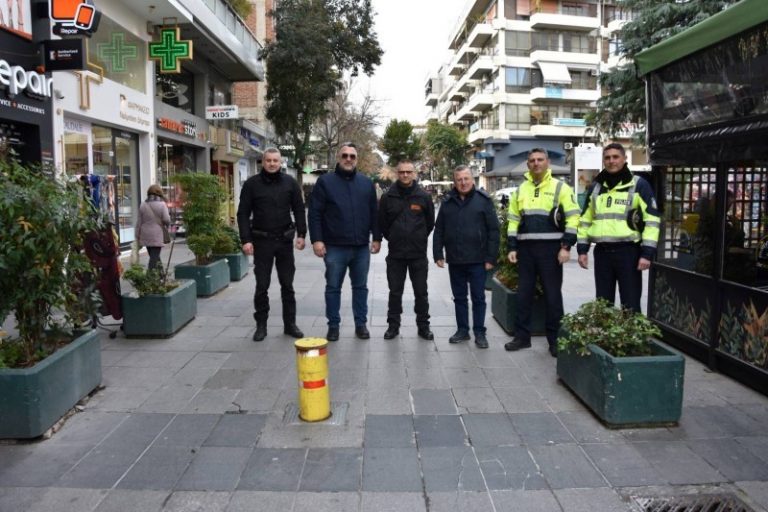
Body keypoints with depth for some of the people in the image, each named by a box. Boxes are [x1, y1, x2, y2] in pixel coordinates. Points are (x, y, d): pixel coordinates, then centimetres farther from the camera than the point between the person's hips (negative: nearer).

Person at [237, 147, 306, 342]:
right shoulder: (251, 184, -1)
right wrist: (246, 240, -10)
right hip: (262, 240, -1)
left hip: (285, 239, 1)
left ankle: (290, 323, 17)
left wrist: (301, 234, -3)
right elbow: (243, 214, -2)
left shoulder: (290, 182, 4)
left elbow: (299, 210, 6)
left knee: (287, 284, 8)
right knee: (262, 286, 5)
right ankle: (261, 325, 16)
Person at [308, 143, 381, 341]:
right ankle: (333, 325, 18)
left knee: (360, 287, 11)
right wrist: (316, 240, -11)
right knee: (333, 287, 6)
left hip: (361, 247, 3)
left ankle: (361, 324, 22)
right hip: (335, 247, -2)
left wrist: (377, 238, 6)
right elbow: (315, 213, -4)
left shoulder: (367, 183, 9)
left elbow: (374, 213, 11)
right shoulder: (325, 181, -1)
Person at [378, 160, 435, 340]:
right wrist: (393, 239, 9)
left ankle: (423, 326, 18)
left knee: (421, 292, 7)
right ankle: (393, 325, 20)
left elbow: (430, 223, 9)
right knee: (395, 292, 8)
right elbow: (382, 223, 8)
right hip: (395, 254, 0)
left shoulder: (424, 197, -1)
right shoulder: (388, 197, -1)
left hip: (419, 254, 0)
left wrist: (419, 239, 10)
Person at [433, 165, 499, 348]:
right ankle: (462, 330, 23)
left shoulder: (484, 200, -2)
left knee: (478, 298, 4)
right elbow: (439, 230, 10)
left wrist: (491, 257, -9)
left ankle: (480, 333, 14)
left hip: (477, 260, -3)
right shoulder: (448, 202, 7)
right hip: (454, 260, 3)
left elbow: (493, 230, -5)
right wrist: (438, 254, 2)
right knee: (459, 297, 12)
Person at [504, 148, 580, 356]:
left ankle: (555, 339, 13)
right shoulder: (520, 190, 13)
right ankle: (522, 336, 19)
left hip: (551, 248, -4)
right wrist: (511, 247, 5)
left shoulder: (560, 187, 0)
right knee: (524, 294, 8)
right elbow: (513, 220, 13)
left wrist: (566, 246, -12)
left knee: (553, 295, 2)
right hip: (526, 248, 4)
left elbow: (572, 218, -4)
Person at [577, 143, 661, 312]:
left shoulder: (639, 185, -2)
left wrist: (647, 253, -13)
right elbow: (585, 220, 16)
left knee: (630, 304, 2)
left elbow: (652, 220, -6)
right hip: (602, 252, 4)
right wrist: (582, 249, 9)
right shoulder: (595, 187, 12)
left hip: (628, 251, -4)